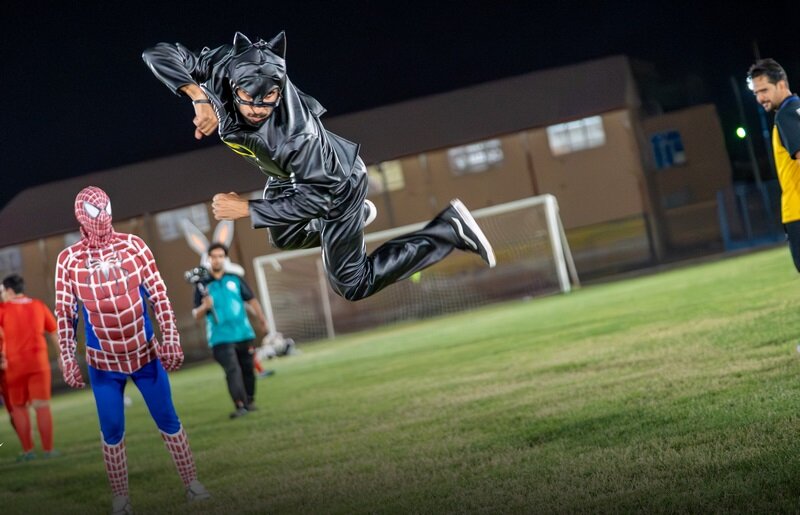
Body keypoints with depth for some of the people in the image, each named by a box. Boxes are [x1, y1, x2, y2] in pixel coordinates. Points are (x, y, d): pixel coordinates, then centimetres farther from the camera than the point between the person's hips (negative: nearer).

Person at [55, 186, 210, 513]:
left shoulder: (133, 246, -4)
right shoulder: (68, 260, -6)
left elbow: (158, 295, -2)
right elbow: (64, 313, -2)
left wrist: (171, 339, -9)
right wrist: (67, 358, -8)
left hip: (146, 353, 1)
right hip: (103, 362, -1)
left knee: (168, 420, 7)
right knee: (112, 431, 6)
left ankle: (191, 482, 20)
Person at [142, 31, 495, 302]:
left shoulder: (294, 134, -45)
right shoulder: (223, 68, -31)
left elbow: (315, 198, -34)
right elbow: (158, 55, -24)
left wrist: (246, 209, -33)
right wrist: (199, 99, -37)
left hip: (335, 185, -7)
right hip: (288, 177, 7)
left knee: (353, 285, 7)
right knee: (283, 239, 31)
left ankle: (448, 230, 10)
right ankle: (352, 218, 47)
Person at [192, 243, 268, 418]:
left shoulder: (235, 279, 7)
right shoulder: (202, 285, 1)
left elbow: (251, 300, 15)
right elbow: (196, 315, -1)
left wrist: (261, 319, 11)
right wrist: (204, 307, -21)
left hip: (243, 333, 3)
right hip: (220, 338, -3)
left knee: (247, 369, 9)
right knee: (232, 370, -17)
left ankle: (249, 401, 25)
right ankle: (240, 405, -22)